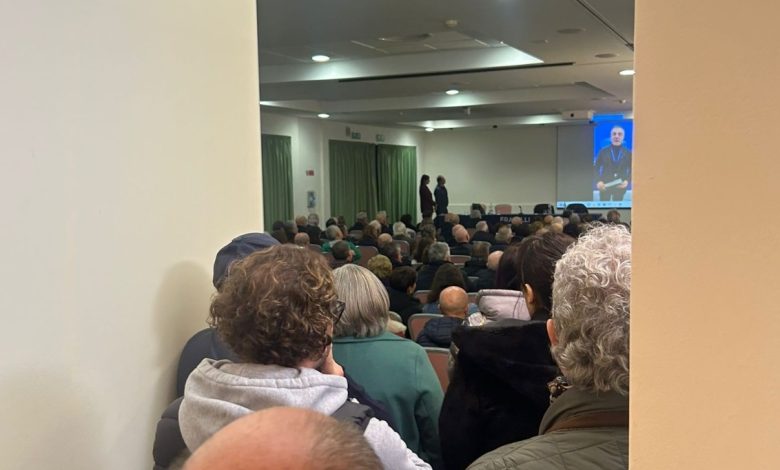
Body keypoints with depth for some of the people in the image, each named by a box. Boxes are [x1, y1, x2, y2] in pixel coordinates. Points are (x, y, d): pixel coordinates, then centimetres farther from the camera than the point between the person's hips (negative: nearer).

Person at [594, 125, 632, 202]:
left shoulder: (628, 153, 6)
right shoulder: (603, 151, 4)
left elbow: (632, 170, 9)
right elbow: (596, 168, 3)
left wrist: (627, 181, -9)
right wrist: (598, 181, -12)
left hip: (620, 186, 1)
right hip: (604, 185, -1)